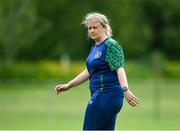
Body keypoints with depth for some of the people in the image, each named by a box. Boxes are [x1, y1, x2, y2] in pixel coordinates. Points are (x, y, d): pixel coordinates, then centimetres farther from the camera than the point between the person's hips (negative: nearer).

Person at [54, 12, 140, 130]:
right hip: (100, 95, 10)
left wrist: (125, 90, -36)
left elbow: (119, 69, -23)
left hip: (107, 95, -10)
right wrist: (68, 85, 26)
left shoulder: (111, 45, -11)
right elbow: (89, 72, 27)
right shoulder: (95, 47, 19)